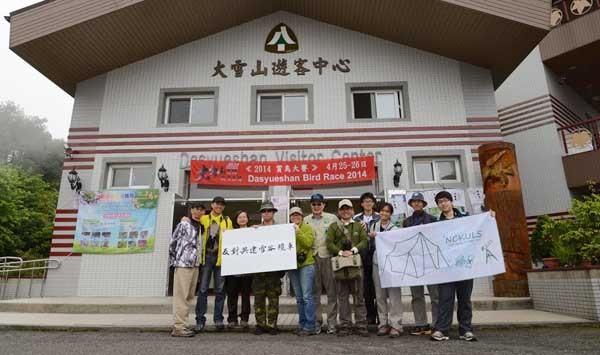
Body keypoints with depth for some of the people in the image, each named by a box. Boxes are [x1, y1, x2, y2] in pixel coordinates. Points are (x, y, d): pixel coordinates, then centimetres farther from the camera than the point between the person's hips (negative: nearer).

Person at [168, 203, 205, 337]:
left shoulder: (200, 226, 14)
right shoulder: (184, 224, -7)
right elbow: (172, 243, -5)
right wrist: (174, 260, -1)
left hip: (195, 265, 8)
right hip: (183, 264, -8)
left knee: (189, 296, 12)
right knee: (181, 296, -5)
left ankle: (182, 324, 21)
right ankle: (178, 327, 0)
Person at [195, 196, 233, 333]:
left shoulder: (227, 221, 12)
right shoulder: (203, 219, 9)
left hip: (221, 257, 1)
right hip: (207, 256, -1)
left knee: (220, 289, 6)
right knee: (203, 289, 0)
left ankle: (218, 319, 15)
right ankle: (200, 320, 7)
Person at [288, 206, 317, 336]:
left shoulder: (307, 228, 1)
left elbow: (308, 243, -14)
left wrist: (298, 231, -17)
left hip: (306, 264, -5)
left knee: (307, 296, -7)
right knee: (299, 298, 12)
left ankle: (309, 326, -1)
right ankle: (302, 324, 20)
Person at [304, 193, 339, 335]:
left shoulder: (332, 218, 6)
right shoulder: (305, 220, 11)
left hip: (328, 257, -1)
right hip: (312, 258, 2)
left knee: (331, 291, 1)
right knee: (314, 291, 6)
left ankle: (332, 322, 10)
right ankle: (317, 321, 16)